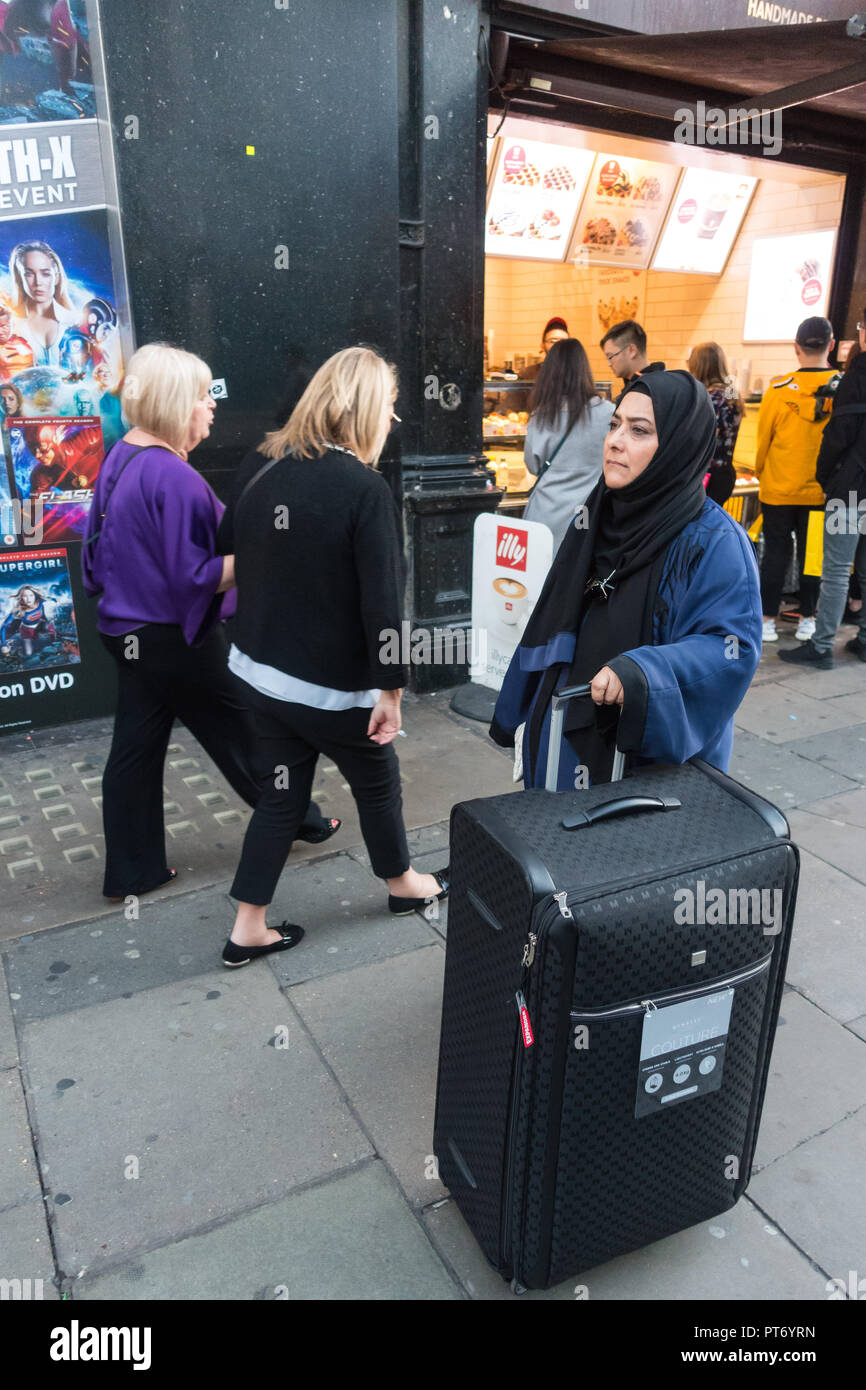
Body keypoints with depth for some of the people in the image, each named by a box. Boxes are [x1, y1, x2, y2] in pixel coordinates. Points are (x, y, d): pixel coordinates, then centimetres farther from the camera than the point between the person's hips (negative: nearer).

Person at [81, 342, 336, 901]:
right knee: (241, 734, 9)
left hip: (128, 630, 9)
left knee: (137, 746, 13)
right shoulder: (174, 478, -23)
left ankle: (131, 871, 23)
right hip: (176, 639, -8)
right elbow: (193, 578, -23)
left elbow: (99, 552, 13)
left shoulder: (119, 459, 5)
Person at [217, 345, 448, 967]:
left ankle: (249, 928, 24)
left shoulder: (259, 465, -1)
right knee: (378, 778, 19)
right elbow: (383, 600, -22)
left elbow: (227, 544, 13)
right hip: (332, 683, -6)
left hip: (261, 668, 6)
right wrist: (391, 689, -14)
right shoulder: (365, 488, -21)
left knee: (284, 790, 18)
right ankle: (404, 883, 42)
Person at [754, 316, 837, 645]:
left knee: (776, 553, 8)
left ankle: (767, 618, 11)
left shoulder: (779, 388, -11)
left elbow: (763, 437, -3)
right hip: (822, 492, 1)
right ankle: (808, 619, 18)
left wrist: (761, 473, 14)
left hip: (779, 489, -1)